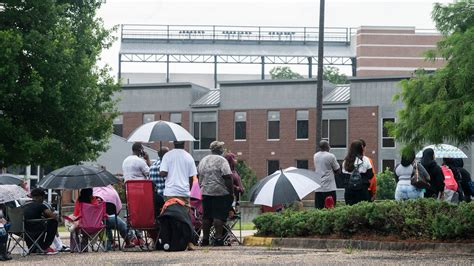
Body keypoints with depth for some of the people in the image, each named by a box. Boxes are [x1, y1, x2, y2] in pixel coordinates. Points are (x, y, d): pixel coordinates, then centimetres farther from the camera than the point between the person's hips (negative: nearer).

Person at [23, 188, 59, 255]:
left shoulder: (25, 206, 14)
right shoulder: (40, 206, -4)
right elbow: (54, 216, -7)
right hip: (35, 232, -7)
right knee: (54, 222, 10)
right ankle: (45, 248, 12)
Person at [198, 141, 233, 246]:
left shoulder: (203, 160, 14)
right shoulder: (222, 160, -8)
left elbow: (199, 177, 18)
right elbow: (228, 178, -14)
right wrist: (231, 192, -10)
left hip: (205, 192, 6)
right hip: (221, 193, -6)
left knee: (206, 216, 9)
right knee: (219, 216, -5)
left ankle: (205, 239, 11)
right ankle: (218, 238, -8)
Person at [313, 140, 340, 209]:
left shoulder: (315, 156, 8)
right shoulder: (331, 156, -9)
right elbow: (337, 169, -3)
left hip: (318, 188, 5)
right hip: (329, 188, -5)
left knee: (318, 208, 4)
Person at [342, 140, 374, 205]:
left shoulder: (346, 161, 3)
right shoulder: (365, 160, -6)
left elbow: (343, 175, 7)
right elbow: (370, 175, -2)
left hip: (348, 190, 3)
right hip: (362, 190, -3)